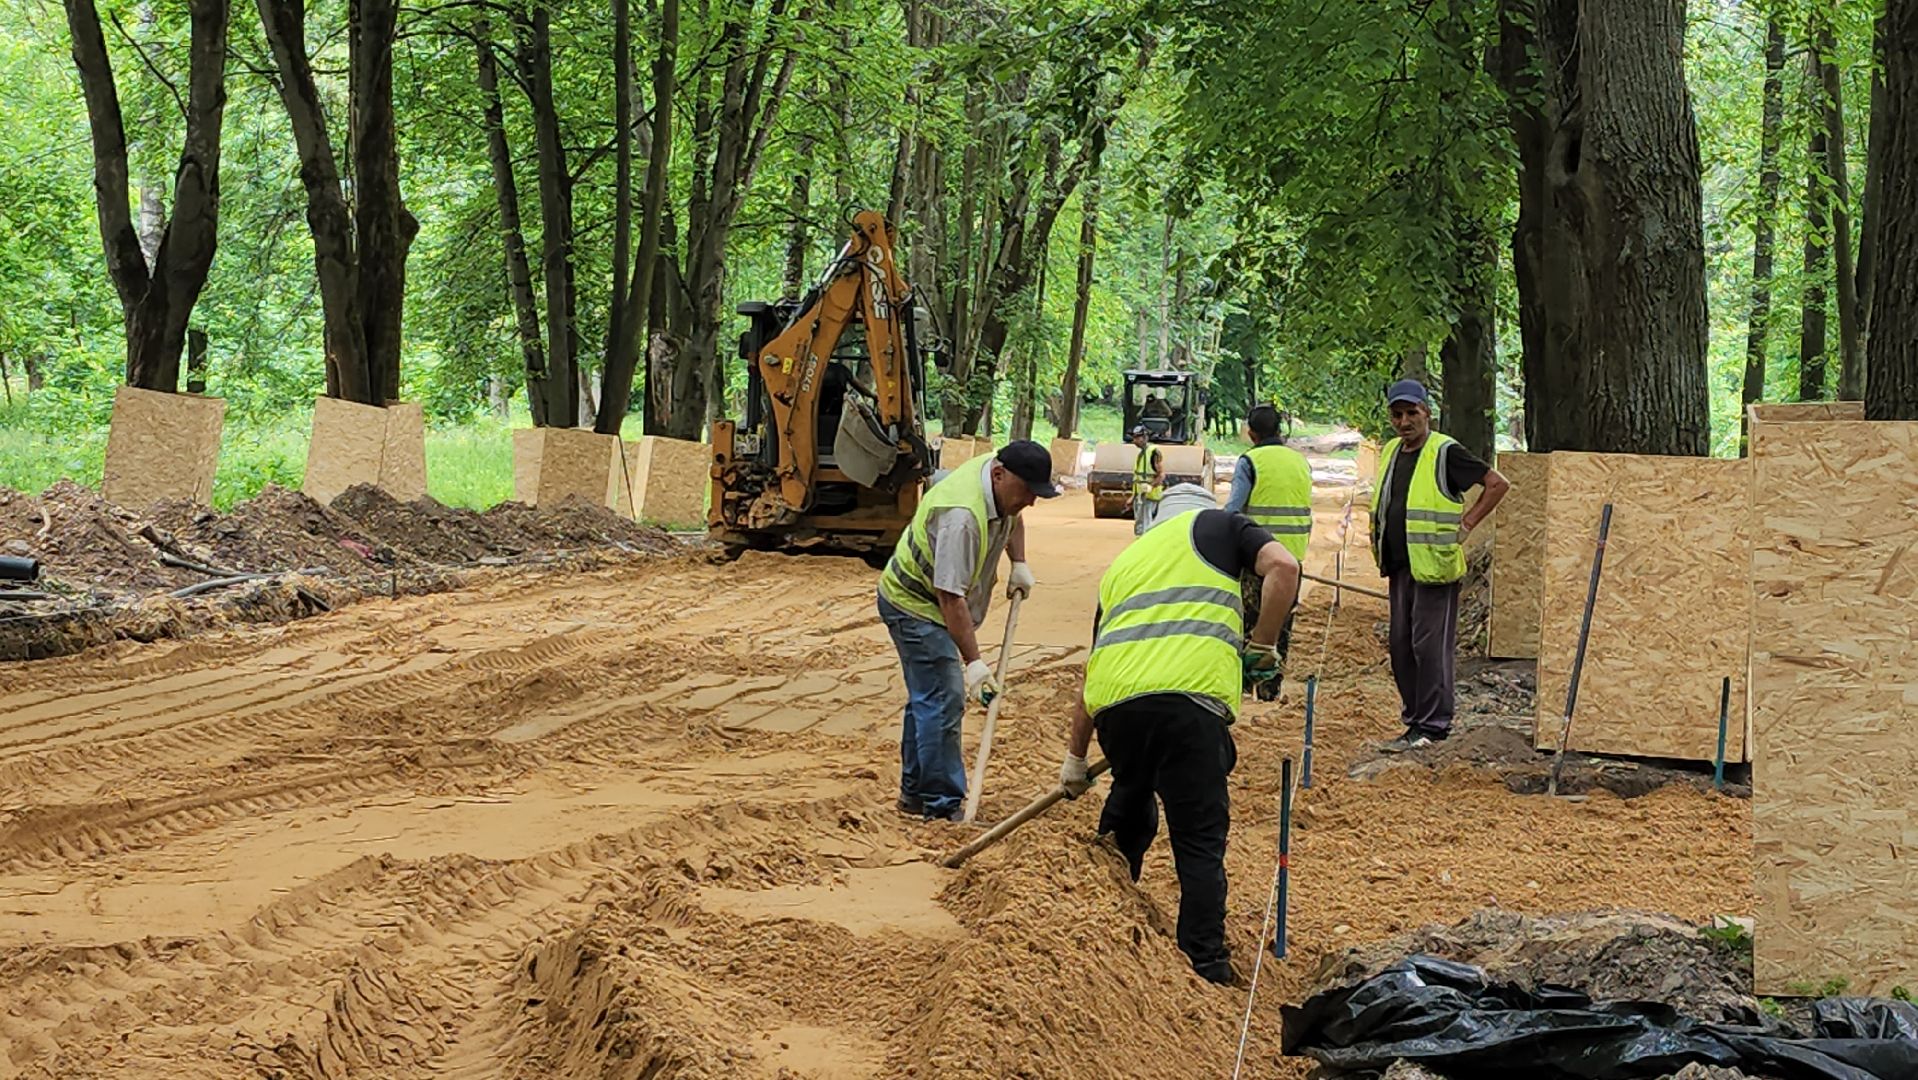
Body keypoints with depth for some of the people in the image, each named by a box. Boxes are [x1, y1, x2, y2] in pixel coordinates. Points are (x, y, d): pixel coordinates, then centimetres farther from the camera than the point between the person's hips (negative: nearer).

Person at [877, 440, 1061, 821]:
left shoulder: (1004, 483, -7)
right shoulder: (961, 517, -36)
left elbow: (1012, 519, 20)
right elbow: (950, 596, -36)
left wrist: (1019, 564, 7)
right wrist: (973, 661, -35)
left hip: (926, 604, 10)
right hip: (916, 606, -10)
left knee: (927, 699, 17)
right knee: (942, 701, -14)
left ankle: (914, 794, 29)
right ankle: (942, 807, -11)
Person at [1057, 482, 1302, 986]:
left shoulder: (1125, 560, 33)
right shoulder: (1214, 524, 21)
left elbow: (1092, 671, 34)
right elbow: (1282, 566, 0)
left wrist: (1076, 757, 40)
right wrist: (1261, 646, 11)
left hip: (1115, 698, 5)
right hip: (1190, 696, -5)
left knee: (1127, 811, 28)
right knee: (1200, 839, 1)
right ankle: (1206, 966, -1)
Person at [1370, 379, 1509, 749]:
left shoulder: (1445, 453, -10)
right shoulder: (1390, 452, 13)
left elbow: (1498, 484, -9)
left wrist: (1465, 525, -10)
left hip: (1433, 566, -8)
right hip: (1399, 566, 8)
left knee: (1429, 645, -7)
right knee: (1400, 646, 11)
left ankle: (1432, 725, -2)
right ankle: (1414, 717, 19)